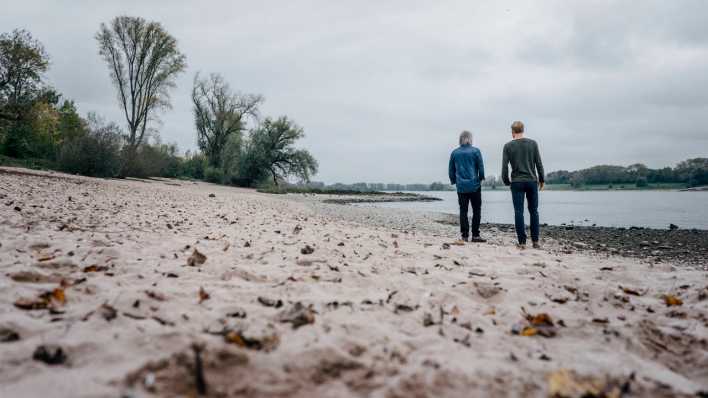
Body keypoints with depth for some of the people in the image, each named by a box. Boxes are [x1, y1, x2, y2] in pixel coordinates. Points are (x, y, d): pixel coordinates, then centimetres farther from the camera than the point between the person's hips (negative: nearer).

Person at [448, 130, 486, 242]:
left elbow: (451, 170, 9)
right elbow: (481, 167, -3)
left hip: (461, 187, 3)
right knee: (476, 210, 4)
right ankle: (475, 235, 0)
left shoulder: (454, 153, 5)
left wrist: (454, 181, 22)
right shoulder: (475, 151, -4)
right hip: (474, 186, -2)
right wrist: (481, 178, 15)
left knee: (463, 211, 6)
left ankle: (465, 236, 4)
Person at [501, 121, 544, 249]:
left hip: (517, 182, -2)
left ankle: (522, 242, -1)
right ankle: (535, 241, 10)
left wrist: (506, 182, 9)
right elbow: (539, 164, 3)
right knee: (533, 211, 9)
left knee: (519, 212, 0)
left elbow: (504, 166, -4)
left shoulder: (508, 146, -1)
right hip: (532, 181, 2)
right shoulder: (533, 143, 2)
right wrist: (541, 179, 12)